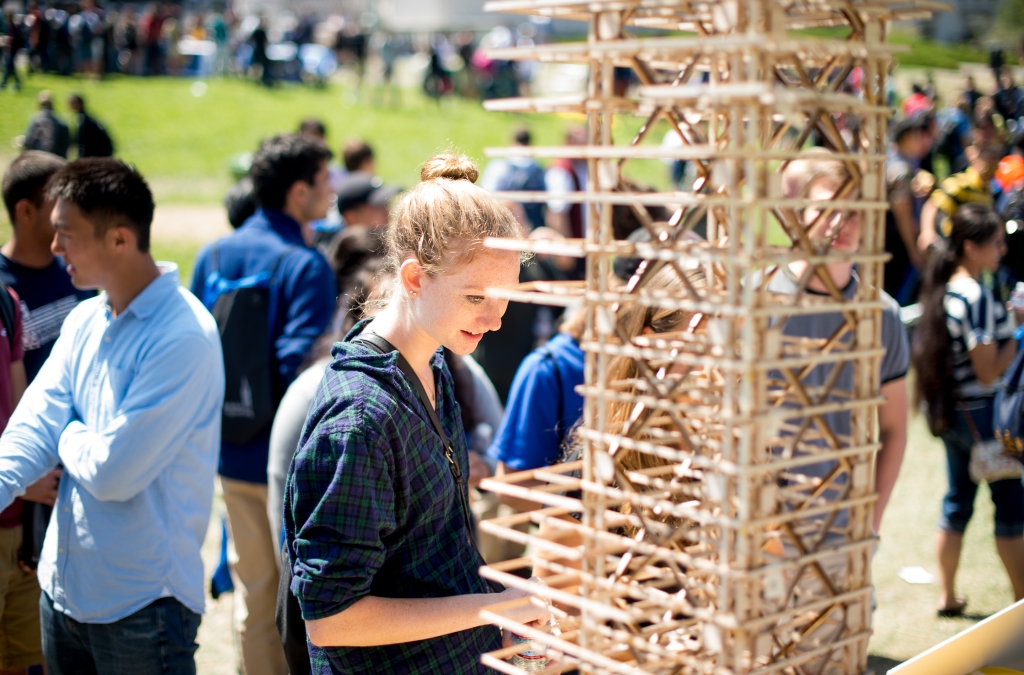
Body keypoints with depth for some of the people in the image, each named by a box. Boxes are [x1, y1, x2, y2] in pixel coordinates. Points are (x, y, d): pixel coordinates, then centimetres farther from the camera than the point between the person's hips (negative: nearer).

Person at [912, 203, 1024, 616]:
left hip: (948, 408, 9)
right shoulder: (977, 296, -21)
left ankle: (947, 597, 24)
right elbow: (988, 371, -21)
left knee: (957, 502, 16)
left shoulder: (944, 288, 6)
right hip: (979, 412, -9)